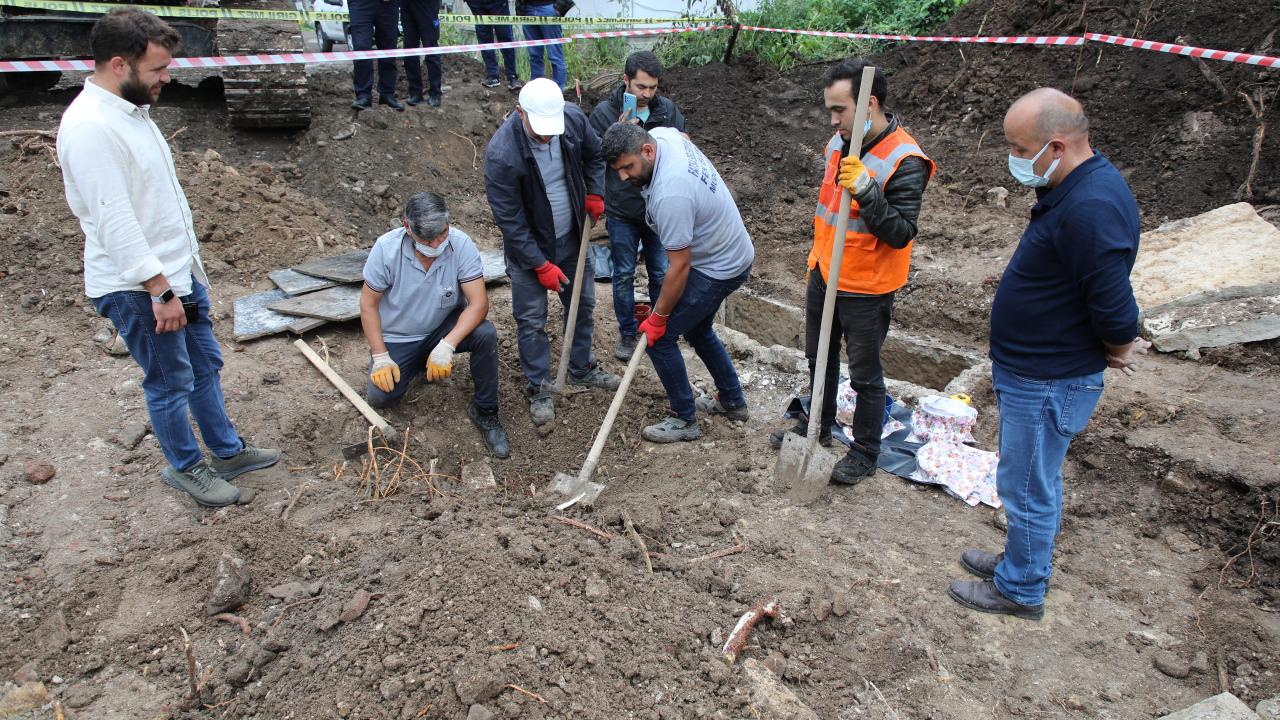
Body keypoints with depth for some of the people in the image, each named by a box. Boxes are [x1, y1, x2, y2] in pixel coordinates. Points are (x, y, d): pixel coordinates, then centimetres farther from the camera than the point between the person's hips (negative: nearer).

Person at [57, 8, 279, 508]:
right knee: (171, 383, 6)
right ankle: (187, 468, 26)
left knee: (206, 364, 18)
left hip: (176, 274, 10)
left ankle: (227, 452, 34)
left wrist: (190, 261, 20)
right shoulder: (90, 128, -23)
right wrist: (161, 291, -23)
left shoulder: (132, 110, 9)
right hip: (137, 289, -9)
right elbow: (114, 220, -26)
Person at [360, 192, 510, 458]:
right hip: (397, 337, 1)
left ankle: (484, 411, -9)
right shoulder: (386, 248, -22)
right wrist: (380, 357, -17)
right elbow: (369, 304, -11)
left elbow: (478, 303, -27)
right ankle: (419, 364, 19)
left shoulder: (461, 244, -24)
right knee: (381, 396, -15)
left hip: (444, 328, 0)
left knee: (485, 334, -29)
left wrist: (446, 346, -39)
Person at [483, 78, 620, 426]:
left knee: (583, 304, 17)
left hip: (572, 238, 5)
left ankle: (582, 369, 39)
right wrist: (541, 265, -19)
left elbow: (595, 155, 7)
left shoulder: (574, 117, -17)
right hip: (528, 246, -5)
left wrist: (595, 192, -6)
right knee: (531, 319, 2)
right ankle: (539, 387, 20)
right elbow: (509, 219, -23)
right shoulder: (501, 154, -31)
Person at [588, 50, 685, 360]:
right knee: (624, 275, 11)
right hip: (621, 210, -1)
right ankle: (627, 333, 27)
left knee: (661, 274, 12)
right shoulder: (604, 111, -9)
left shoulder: (669, 110, -3)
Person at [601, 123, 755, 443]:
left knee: (659, 338, -4)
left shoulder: (669, 196, -35)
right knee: (697, 330, 25)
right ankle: (732, 401, 38)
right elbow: (684, 135, 20)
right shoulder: (662, 134, -8)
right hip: (733, 253, 10)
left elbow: (679, 267, -28)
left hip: (719, 269, -10)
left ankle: (684, 420, 10)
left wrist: (658, 318, -17)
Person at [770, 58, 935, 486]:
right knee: (819, 359, 22)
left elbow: (901, 233, -25)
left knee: (865, 374, 7)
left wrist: (867, 190, -35)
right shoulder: (839, 143, 3)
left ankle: (865, 452, 25)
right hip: (824, 275, 8)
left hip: (866, 290, -7)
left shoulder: (904, 162, -21)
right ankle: (817, 425, 42)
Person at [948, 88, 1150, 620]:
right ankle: (1024, 559, 44)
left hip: (1048, 384, -10)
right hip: (1031, 371, 10)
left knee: (1026, 487, 7)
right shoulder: (1077, 185, 4)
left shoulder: (1091, 209, -30)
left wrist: (1119, 349, -7)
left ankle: (1021, 590, 27)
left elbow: (1115, 311, -27)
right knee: (1035, 481, 25)